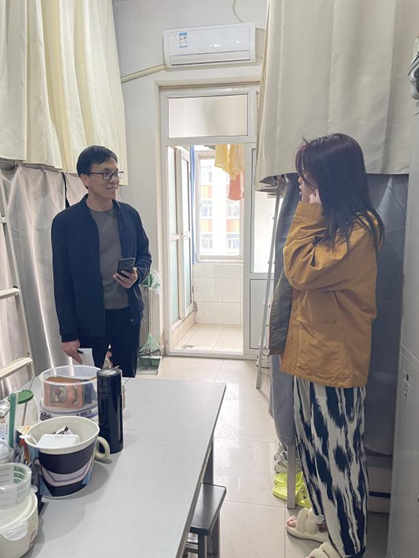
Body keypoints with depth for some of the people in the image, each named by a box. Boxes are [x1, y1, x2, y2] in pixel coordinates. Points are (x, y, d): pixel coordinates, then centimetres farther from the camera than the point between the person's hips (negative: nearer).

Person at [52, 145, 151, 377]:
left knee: (128, 379, 14)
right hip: (90, 318, -3)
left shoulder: (129, 214, 4)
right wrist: (68, 334, -7)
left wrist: (137, 274, -9)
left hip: (128, 314, 4)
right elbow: (62, 281, -6)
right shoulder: (65, 221, -8)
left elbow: (144, 254, 15)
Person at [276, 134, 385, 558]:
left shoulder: (359, 229, -18)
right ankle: (326, 516, 45)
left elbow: (301, 271, -24)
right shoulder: (332, 222, 11)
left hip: (335, 359, -9)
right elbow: (302, 274, 13)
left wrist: (307, 214, -19)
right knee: (313, 443, 22)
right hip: (312, 351, 10)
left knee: (337, 451, 8)